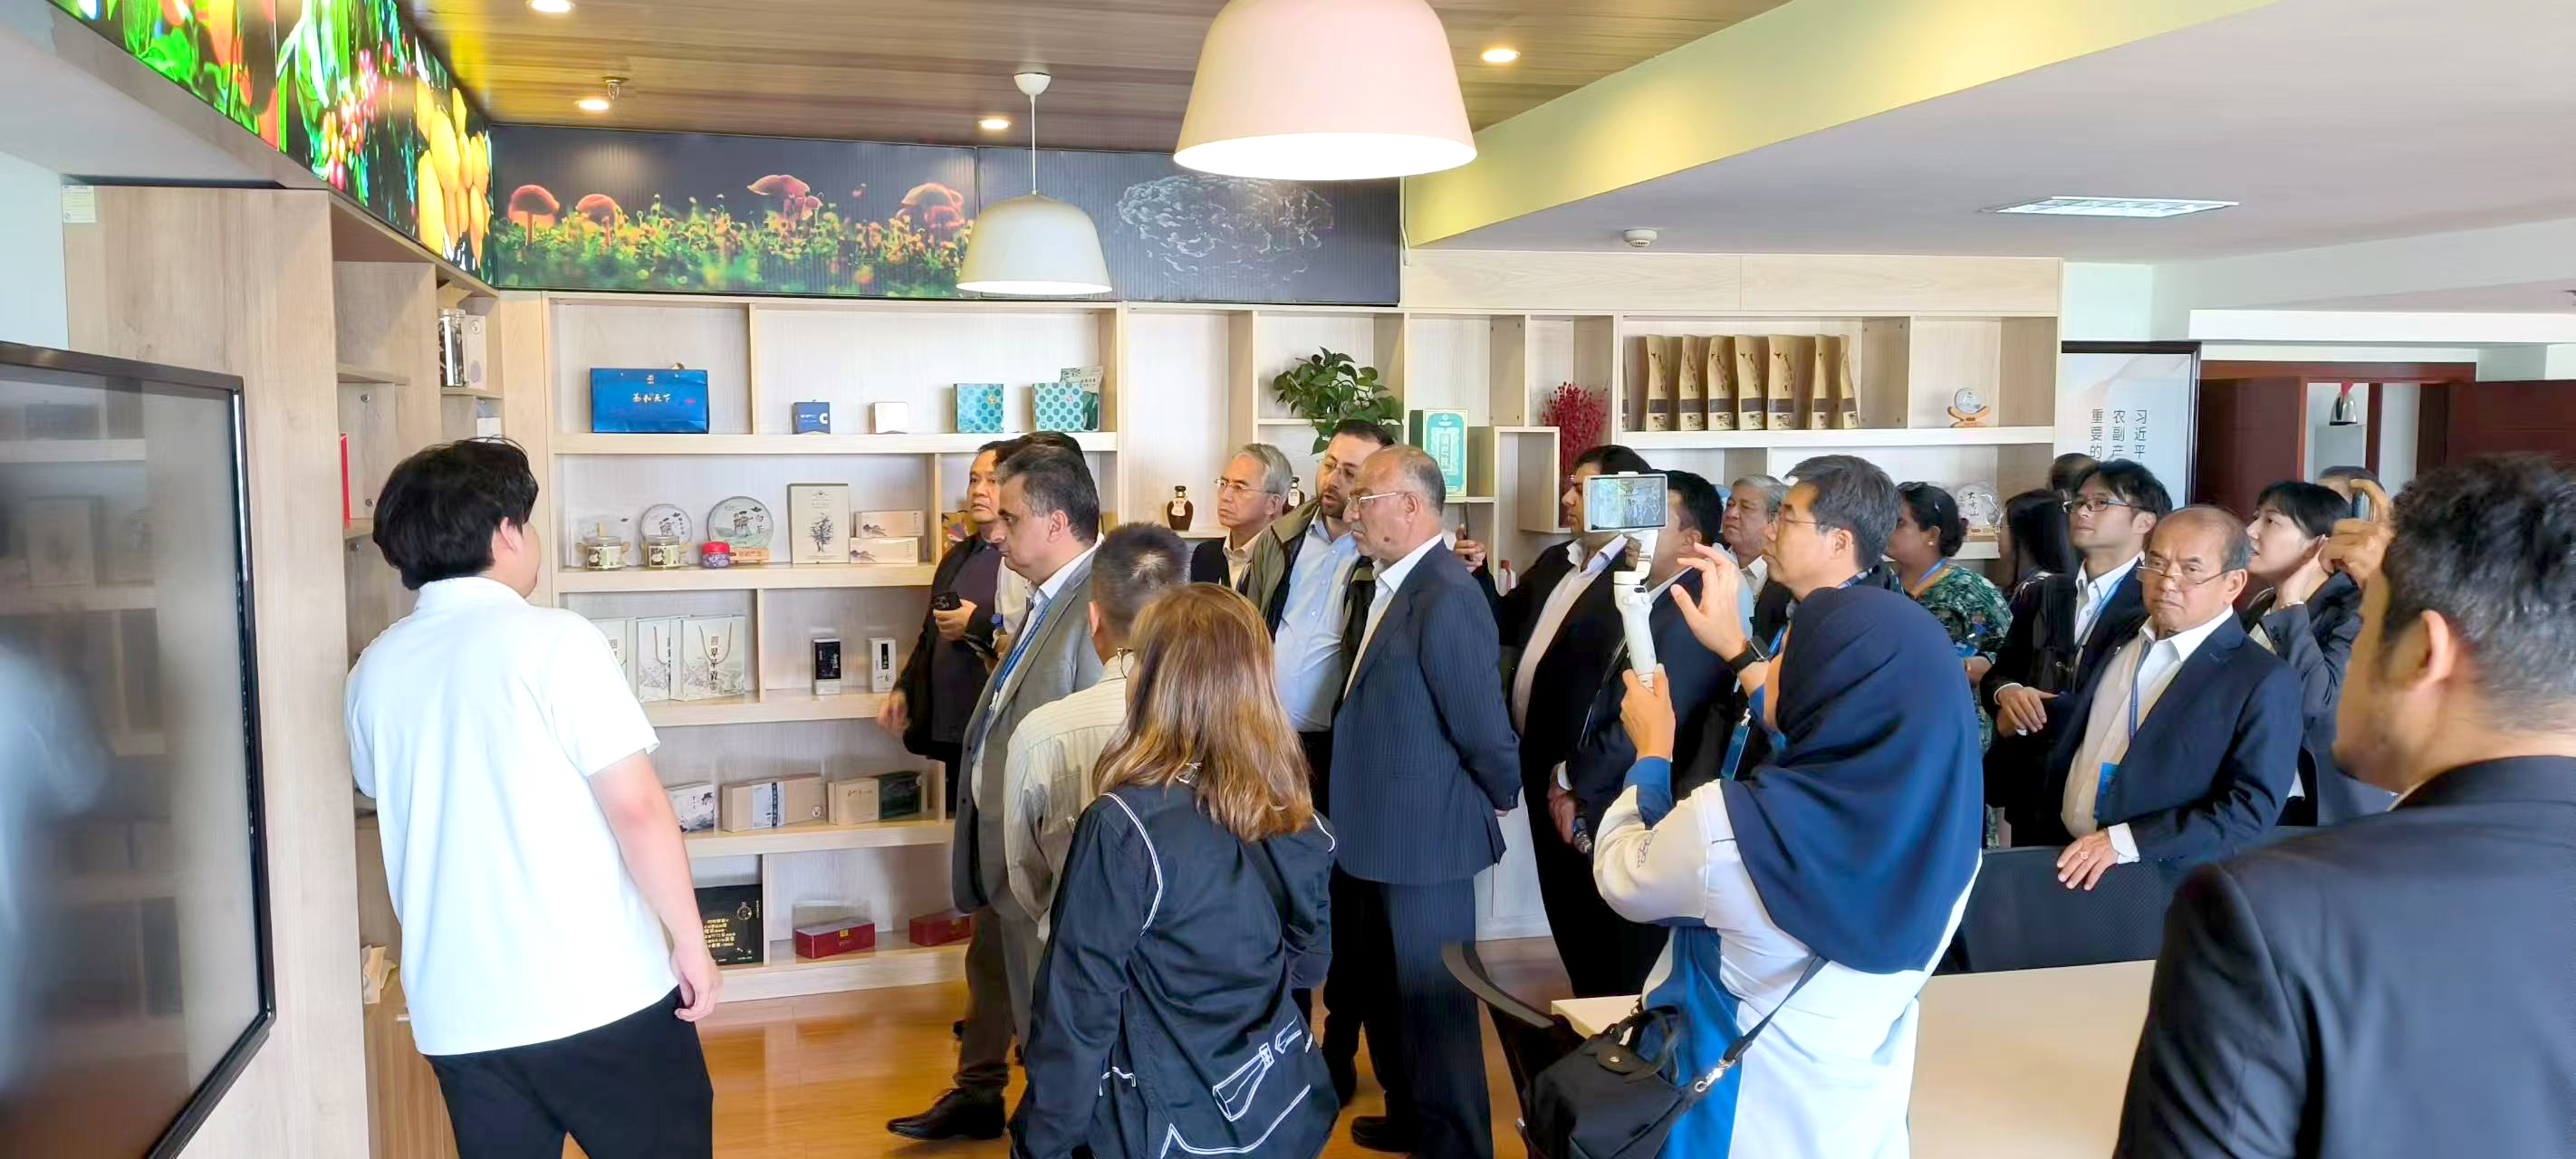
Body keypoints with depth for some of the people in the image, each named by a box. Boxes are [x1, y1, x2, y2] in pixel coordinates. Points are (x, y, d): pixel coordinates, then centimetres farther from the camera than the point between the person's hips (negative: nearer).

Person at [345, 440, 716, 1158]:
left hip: (456, 1008, 5)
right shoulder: (553, 641, -13)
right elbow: (637, 809, -17)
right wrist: (691, 941, -8)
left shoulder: (374, 669, 4)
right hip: (599, 990, -5)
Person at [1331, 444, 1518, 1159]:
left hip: (1426, 834, -10)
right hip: (1385, 830, 10)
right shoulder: (1386, 586, 8)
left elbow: (1484, 725, -22)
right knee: (1388, 987, 23)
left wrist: (1501, 800, -6)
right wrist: (1360, 809, 14)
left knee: (1434, 1000, 6)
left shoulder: (1446, 597, -24)